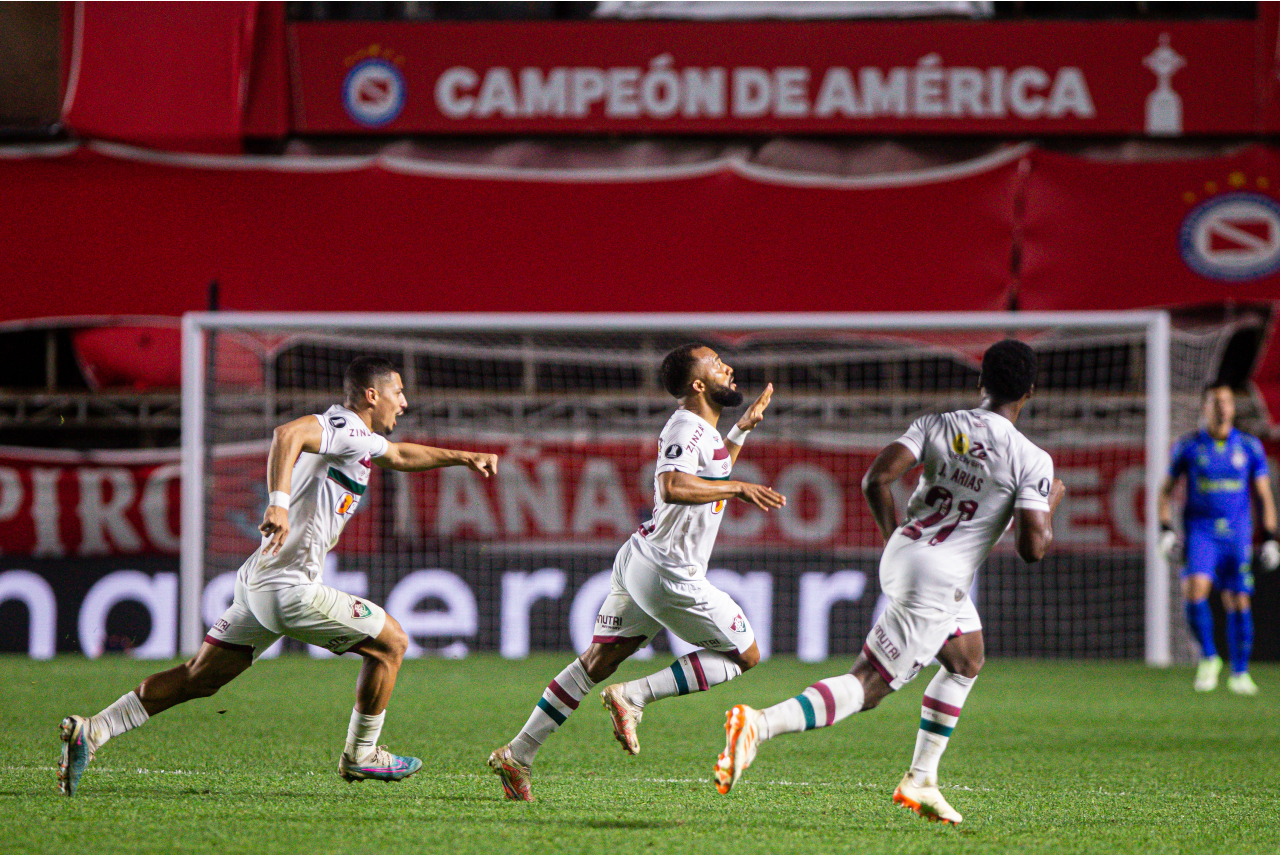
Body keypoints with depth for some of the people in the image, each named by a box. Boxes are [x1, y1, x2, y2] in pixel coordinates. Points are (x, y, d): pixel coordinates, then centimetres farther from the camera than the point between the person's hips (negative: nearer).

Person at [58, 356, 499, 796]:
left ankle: (91, 730, 2)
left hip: (258, 580, 10)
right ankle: (360, 755, 15)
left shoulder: (363, 440, 21)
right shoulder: (347, 429, -11)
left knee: (199, 678, 10)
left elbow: (400, 455, 43)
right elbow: (288, 434, -30)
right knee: (391, 642, 3)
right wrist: (280, 503, -41)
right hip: (291, 587, -10)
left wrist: (462, 457, 43)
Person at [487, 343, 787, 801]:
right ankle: (634, 696, -7)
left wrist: (742, 429, 30)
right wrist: (738, 488, -31)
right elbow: (672, 486, -35)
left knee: (598, 661, 12)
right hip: (669, 576, -10)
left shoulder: (702, 429, 14)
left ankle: (517, 754, 11)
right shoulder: (687, 428, -17)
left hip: (640, 559, 10)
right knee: (745, 655, 2)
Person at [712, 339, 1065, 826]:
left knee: (967, 663, 29)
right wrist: (1050, 505, 8)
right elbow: (1032, 549, -12)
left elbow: (876, 479, -4)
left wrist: (893, 537, 12)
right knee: (866, 688, -9)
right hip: (937, 582, -8)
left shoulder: (935, 426, 5)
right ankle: (760, 725, -30)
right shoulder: (1032, 461, -9)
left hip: (900, 555, 8)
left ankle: (920, 781, 27)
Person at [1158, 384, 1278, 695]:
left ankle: (1240, 674, 16)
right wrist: (1166, 531, 0)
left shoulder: (1250, 447, 6)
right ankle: (1208, 658, -6)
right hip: (1200, 532, -1)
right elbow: (1166, 491, 11)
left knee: (1239, 603, 1)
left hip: (1237, 536, 1)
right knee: (1195, 589, -24)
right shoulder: (1188, 447, 4)